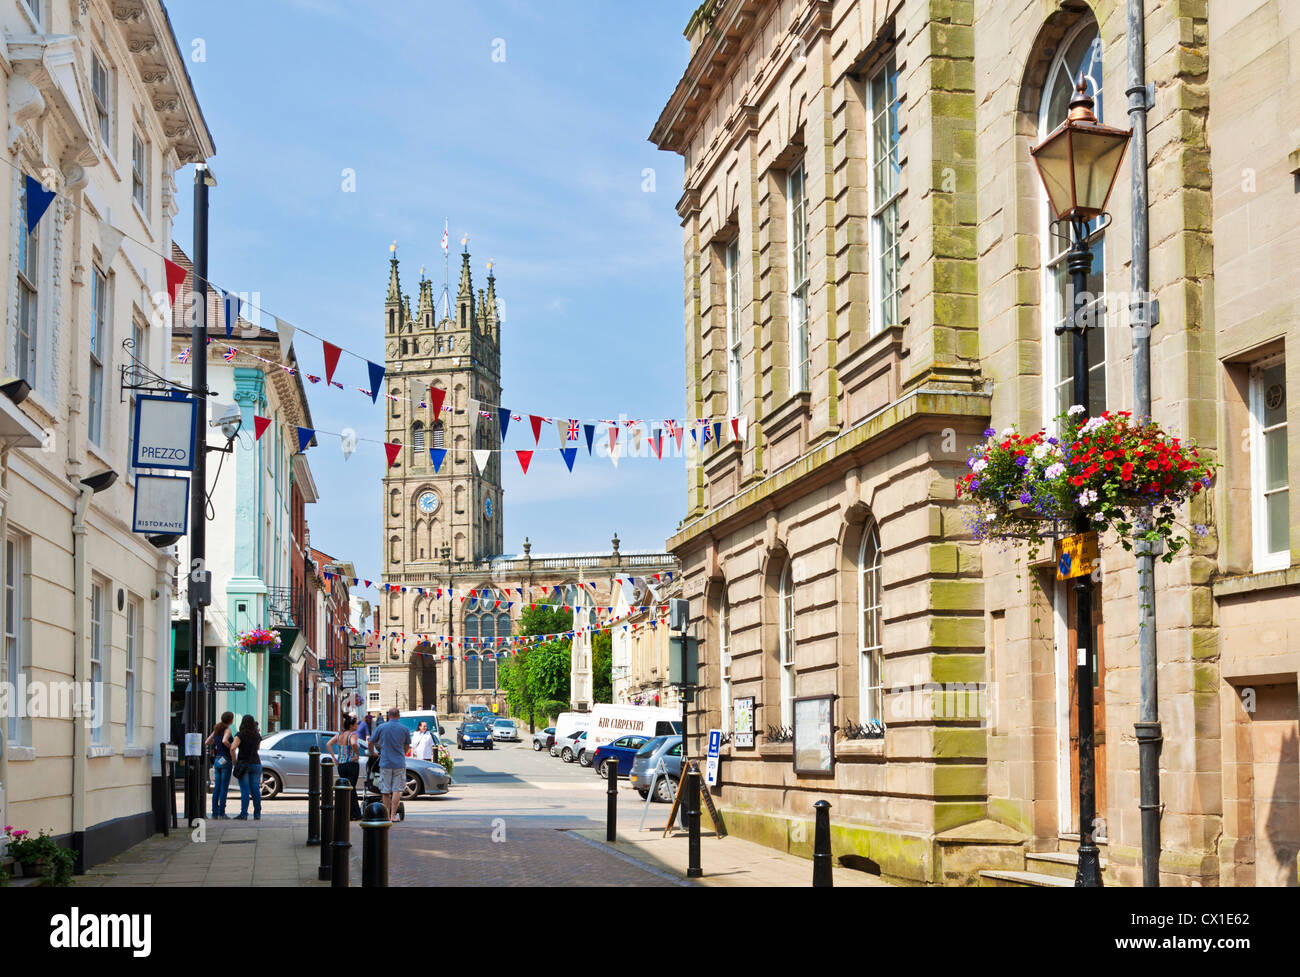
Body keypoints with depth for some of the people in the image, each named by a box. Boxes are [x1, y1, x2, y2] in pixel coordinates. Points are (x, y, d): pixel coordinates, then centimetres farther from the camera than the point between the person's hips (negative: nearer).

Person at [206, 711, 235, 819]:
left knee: (216, 788, 10)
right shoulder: (227, 730, -11)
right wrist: (232, 748, -14)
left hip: (217, 760, 7)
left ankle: (215, 812, 10)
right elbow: (224, 741, -30)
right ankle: (221, 813, -4)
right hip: (225, 760, -7)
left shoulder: (216, 729, 11)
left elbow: (207, 743, 11)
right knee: (224, 788, -4)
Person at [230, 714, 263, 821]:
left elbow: (233, 748, -19)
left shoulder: (240, 735, -7)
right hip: (256, 764, 3)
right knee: (256, 790, 6)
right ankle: (257, 814, 8)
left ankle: (244, 814, -7)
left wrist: (234, 760, -4)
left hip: (243, 764, -3)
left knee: (245, 790, -4)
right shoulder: (257, 736, 5)